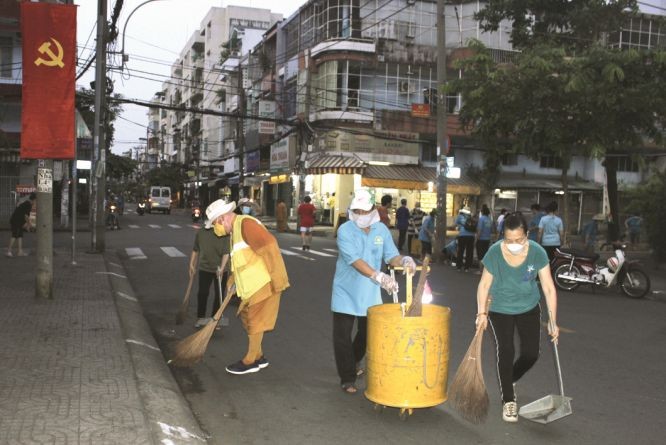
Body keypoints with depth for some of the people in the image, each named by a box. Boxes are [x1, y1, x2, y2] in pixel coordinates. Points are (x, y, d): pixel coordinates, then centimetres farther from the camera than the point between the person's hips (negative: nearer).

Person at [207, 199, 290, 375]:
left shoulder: (245, 223, -17)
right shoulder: (235, 229, 16)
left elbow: (269, 245, -26)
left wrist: (277, 279, -26)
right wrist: (234, 282, 17)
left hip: (264, 283, -10)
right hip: (253, 284, 10)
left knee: (255, 321, 0)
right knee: (248, 318, 16)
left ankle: (250, 362, 12)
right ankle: (258, 357, 27)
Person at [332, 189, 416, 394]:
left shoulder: (381, 230, -1)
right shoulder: (345, 231, -16)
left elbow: (391, 256, -3)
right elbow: (354, 260, -27)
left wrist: (404, 261, -27)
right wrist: (379, 276, -39)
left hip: (370, 294, 4)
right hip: (346, 293, -4)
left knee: (367, 334, 17)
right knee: (343, 337, 0)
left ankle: (353, 363, 44)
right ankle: (347, 379, 13)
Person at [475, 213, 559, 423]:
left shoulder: (537, 253, -21)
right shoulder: (494, 253, -22)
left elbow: (549, 288, -15)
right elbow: (484, 285, -8)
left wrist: (553, 322, -15)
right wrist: (481, 313, -13)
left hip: (529, 309, 2)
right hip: (500, 310, -1)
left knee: (531, 354, 1)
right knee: (505, 352, -9)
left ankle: (510, 379, 32)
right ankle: (508, 400, 8)